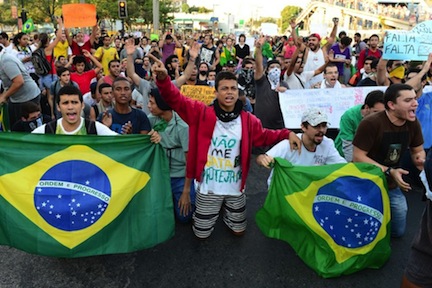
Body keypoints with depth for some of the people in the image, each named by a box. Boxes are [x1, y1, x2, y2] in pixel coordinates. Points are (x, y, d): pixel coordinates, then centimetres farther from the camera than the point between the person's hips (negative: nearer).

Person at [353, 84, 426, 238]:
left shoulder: (413, 122, -7)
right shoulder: (371, 123, -26)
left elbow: (418, 151, 6)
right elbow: (358, 157, -24)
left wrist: (420, 159, -18)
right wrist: (389, 171, -30)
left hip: (391, 186, 6)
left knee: (398, 231, 18)